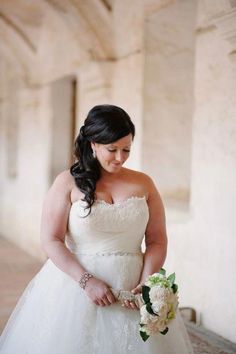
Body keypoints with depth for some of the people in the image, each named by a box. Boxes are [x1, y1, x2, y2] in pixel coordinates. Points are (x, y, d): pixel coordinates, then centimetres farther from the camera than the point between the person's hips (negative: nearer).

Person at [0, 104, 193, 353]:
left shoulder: (143, 184, 5)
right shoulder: (68, 183, -2)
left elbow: (157, 241, 4)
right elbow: (51, 240, -7)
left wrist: (146, 283, -11)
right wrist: (87, 280, -16)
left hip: (131, 291, 2)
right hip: (76, 284, -2)